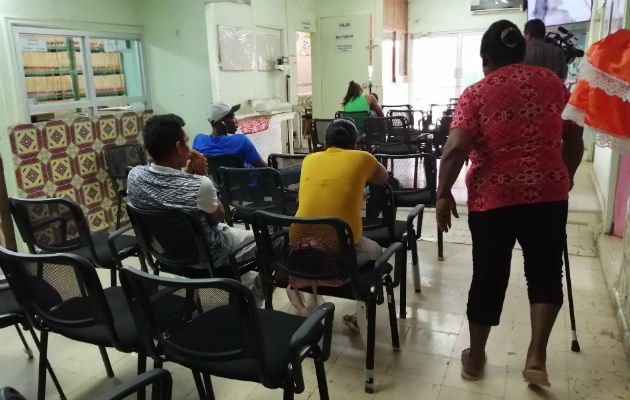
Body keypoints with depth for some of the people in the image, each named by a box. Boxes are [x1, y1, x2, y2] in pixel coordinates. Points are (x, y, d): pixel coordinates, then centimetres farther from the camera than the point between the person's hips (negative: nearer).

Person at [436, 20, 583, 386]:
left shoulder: (476, 93, -4)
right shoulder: (552, 82, 6)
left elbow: (456, 149, -16)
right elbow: (574, 140, 10)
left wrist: (444, 194, -6)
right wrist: (564, 178, 24)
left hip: (493, 197, -2)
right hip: (547, 193, 2)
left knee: (489, 276, 10)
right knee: (545, 273, 17)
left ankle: (475, 357, 25)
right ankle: (537, 355, 7)